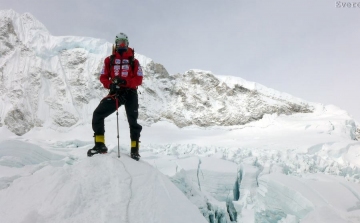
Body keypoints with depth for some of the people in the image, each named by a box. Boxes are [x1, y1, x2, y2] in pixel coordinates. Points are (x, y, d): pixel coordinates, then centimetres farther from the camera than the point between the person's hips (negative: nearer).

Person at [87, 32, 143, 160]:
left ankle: (134, 150, 7)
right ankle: (100, 145, -2)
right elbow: (103, 77, 7)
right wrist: (110, 85, -14)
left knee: (133, 120, -2)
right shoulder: (109, 60, 10)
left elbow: (139, 79, -2)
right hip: (115, 93, 2)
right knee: (97, 114, -10)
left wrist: (126, 82, -20)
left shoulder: (133, 61, 5)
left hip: (130, 93, -1)